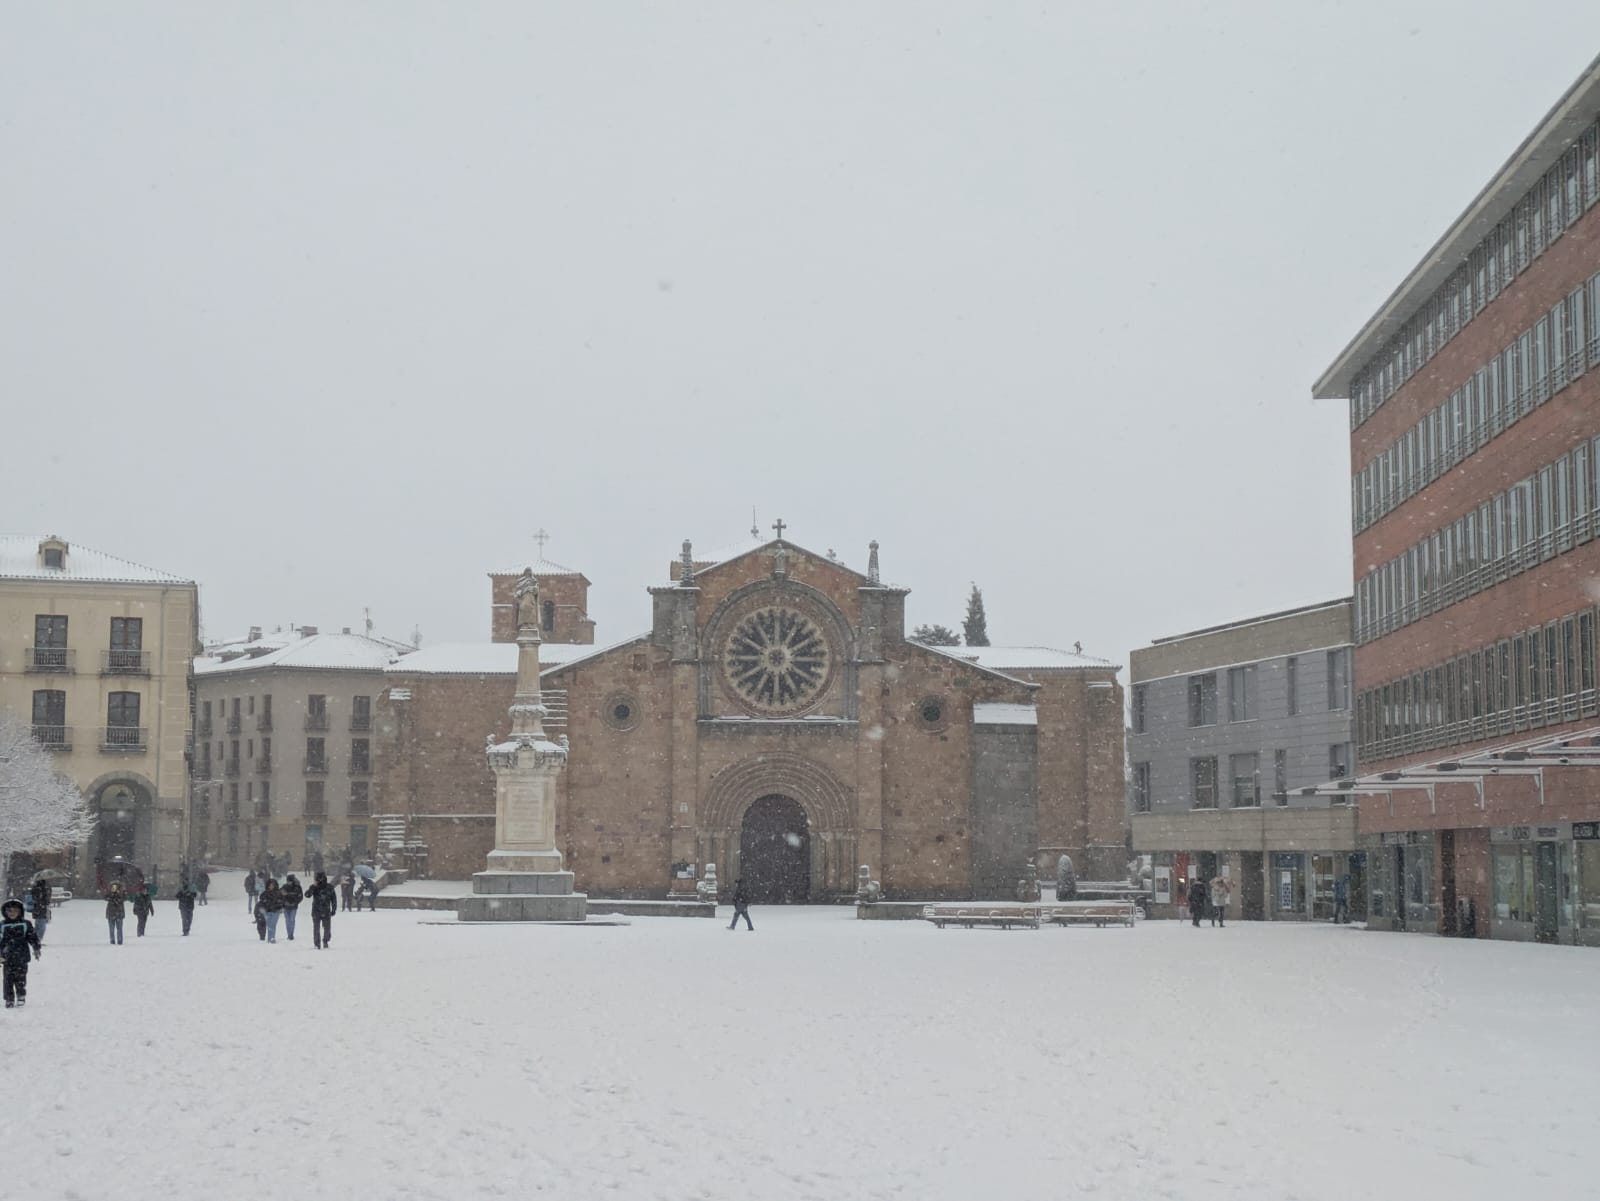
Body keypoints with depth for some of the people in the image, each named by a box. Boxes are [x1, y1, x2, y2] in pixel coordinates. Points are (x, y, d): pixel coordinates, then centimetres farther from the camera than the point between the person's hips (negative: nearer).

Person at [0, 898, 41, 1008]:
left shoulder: (26, 924, 3)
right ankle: (9, 999, 6)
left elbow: (32, 937, 7)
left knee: (20, 978, 1)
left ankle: (21, 997, 15)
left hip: (21, 958, -1)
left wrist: (37, 949, 2)